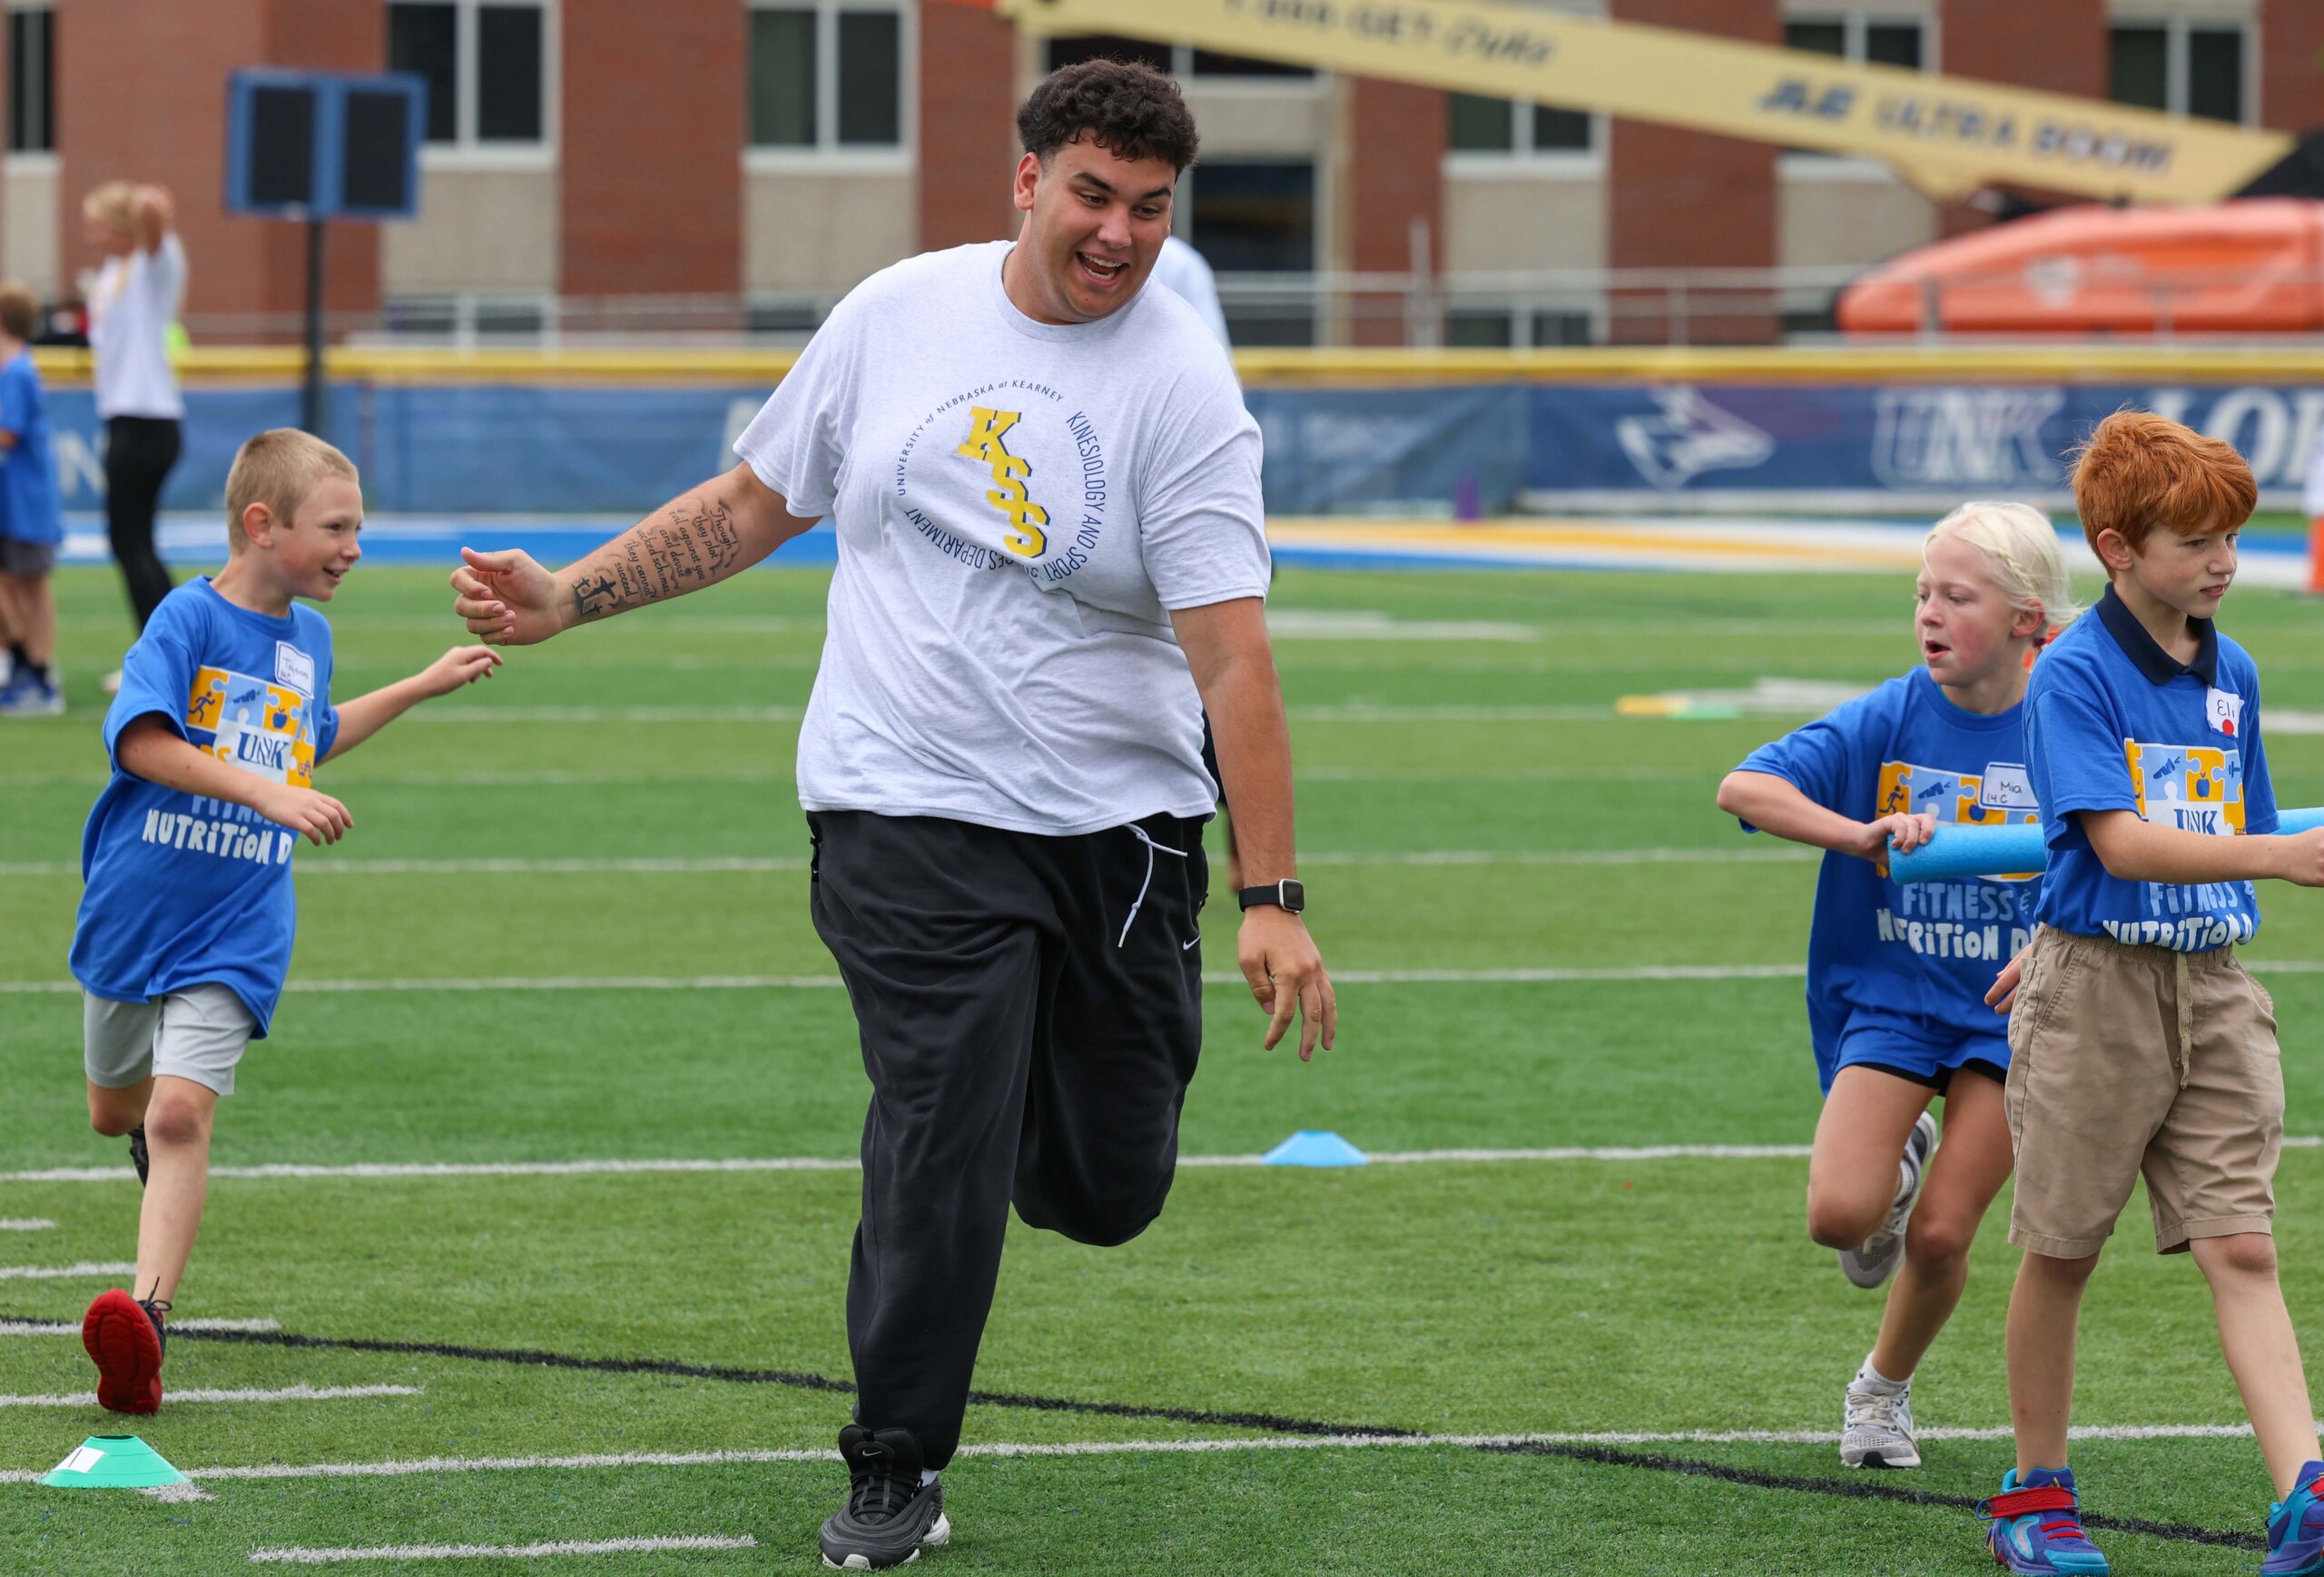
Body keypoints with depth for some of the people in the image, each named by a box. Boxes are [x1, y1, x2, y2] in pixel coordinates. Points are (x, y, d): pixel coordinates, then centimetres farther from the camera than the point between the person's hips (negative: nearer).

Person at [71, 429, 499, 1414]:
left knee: (180, 1114, -16)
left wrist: (427, 684, 34)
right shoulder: (189, 617, -12)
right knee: (118, 1110, 18)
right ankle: (156, 1137, 54)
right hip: (131, 913, -2)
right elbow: (141, 739, -26)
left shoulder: (308, 635, 8)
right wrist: (266, 792, -34)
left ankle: (147, 1313, -24)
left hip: (234, 931, 2)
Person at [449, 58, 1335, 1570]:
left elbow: (1232, 655, -14)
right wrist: (568, 597, 5)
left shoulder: (1183, 392, -8)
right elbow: (754, 505, 14)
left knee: (1107, 1194, 6)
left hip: (1118, 822, 0)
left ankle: (1016, 1119, 43)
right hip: (911, 811, 0)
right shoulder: (899, 314, 1)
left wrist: (1275, 900, -20)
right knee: (942, 1133, -14)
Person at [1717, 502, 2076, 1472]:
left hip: (2011, 1008, 0)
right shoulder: (1888, 721, -9)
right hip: (1890, 993, 0)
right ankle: (1896, 1163, 20)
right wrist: (1863, 835, -33)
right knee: (1839, 1215, -18)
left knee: (1940, 1236, -5)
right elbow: (1742, 789, -18)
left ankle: (1884, 1391, 25)